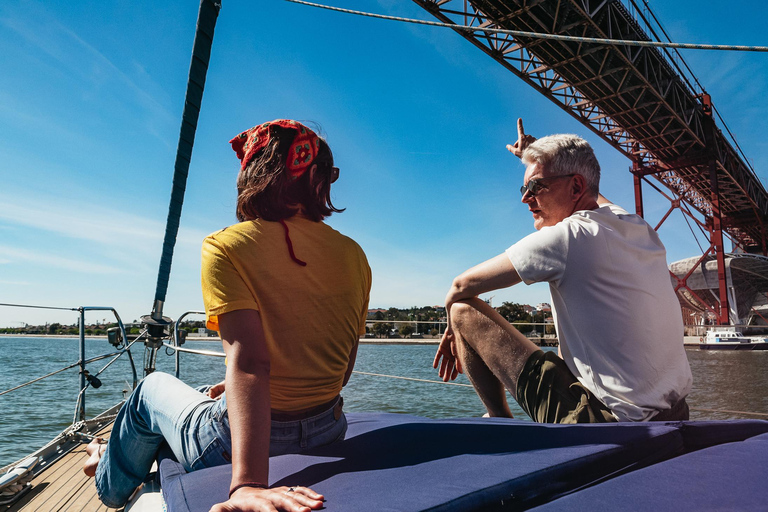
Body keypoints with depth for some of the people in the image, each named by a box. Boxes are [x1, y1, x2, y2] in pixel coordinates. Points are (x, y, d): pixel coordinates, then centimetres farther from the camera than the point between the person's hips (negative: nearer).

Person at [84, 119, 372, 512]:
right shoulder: (353, 255, -2)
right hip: (329, 440, 6)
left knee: (153, 388, 26)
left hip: (234, 451, -5)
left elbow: (249, 361, -29)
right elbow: (341, 373, 3)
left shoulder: (228, 246, -16)